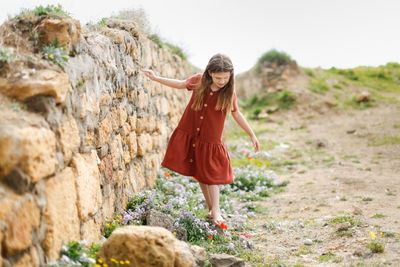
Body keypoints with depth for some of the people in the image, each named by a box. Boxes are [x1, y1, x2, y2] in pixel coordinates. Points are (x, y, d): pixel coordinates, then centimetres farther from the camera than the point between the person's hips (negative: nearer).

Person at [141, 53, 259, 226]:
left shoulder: (229, 92, -11)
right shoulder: (199, 81, -8)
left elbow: (236, 114, 4)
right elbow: (180, 84, 11)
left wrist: (252, 135, 8)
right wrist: (156, 78, 12)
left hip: (210, 139, -3)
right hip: (189, 135, 3)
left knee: (211, 174, -1)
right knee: (199, 175, 10)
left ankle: (216, 211, 6)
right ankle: (211, 209, 22)